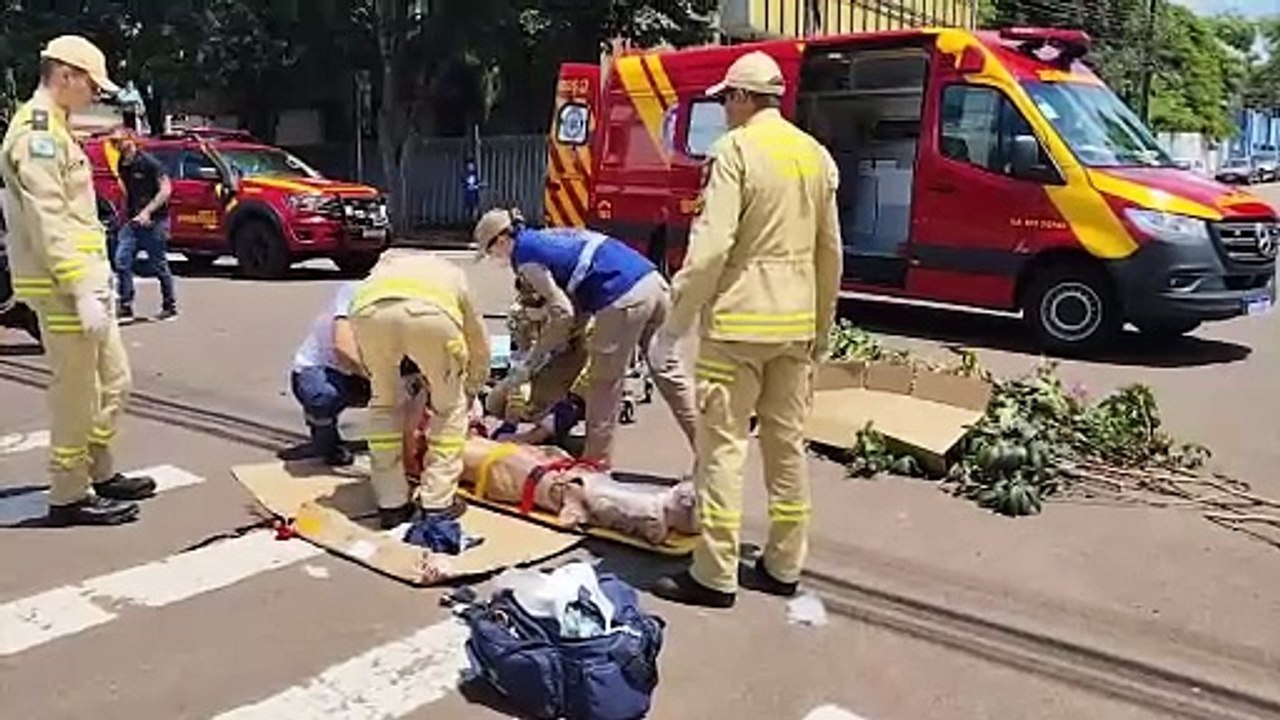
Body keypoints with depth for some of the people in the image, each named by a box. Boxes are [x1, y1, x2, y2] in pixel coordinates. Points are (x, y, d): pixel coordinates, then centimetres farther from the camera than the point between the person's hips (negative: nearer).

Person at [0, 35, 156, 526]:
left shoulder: (53, 130, 20)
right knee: (77, 392, -4)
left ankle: (100, 473, 27)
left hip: (84, 280, 10)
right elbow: (49, 222, -21)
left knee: (113, 379, 16)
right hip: (63, 286, -10)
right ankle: (70, 497, 6)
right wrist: (82, 290, -24)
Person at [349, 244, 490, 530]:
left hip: (369, 310, 2)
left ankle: (391, 504, 28)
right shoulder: (453, 274, 42)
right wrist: (470, 392, 61)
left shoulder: (386, 262, 45)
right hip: (432, 312, -2)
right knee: (450, 408, 22)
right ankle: (438, 504, 22)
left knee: (383, 404, 26)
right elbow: (479, 347, 46)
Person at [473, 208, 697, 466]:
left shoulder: (524, 254, 2)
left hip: (624, 299, -8)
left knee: (605, 383, 5)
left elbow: (563, 312, -4)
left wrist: (528, 366, 5)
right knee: (669, 372, 12)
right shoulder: (550, 236, 26)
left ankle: (596, 461, 15)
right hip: (653, 280, 8)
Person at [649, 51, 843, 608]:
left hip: (738, 318, -7)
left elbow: (711, 245, -18)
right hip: (796, 322, 7)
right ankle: (783, 566, 22)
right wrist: (822, 324, 24)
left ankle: (715, 575, 3)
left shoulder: (736, 149, -10)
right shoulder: (816, 154, 13)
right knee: (787, 443, 12)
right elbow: (830, 252, 16)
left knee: (723, 445, -2)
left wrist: (675, 321, -11)